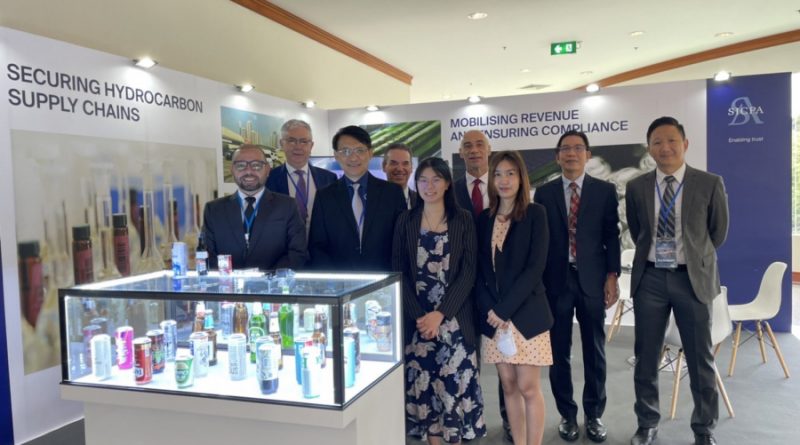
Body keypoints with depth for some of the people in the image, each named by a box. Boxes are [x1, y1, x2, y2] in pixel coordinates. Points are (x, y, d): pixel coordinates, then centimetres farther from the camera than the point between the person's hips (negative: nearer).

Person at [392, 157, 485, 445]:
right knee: (423, 380, 5)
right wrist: (419, 315, -10)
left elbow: (468, 272, -5)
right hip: (416, 318, 1)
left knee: (455, 379, -1)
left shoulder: (463, 220, 1)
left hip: (453, 317, -1)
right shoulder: (406, 221, 5)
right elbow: (398, 271, 1)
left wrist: (440, 313, -14)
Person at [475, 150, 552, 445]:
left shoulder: (535, 213, -4)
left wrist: (504, 308, -15)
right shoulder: (485, 219, 9)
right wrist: (489, 309, -8)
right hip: (493, 315, 4)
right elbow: (479, 269, 6)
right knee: (508, 386, 10)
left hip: (526, 313, -4)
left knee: (528, 387, 0)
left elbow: (535, 267, -11)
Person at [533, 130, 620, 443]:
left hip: (592, 279, 0)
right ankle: (567, 414, 21)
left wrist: (612, 276, -6)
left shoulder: (605, 190, 4)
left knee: (595, 351, 9)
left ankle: (594, 415, 24)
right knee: (559, 352, 7)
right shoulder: (544, 193, 5)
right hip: (556, 280, 0)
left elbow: (612, 236, 2)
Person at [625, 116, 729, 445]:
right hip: (650, 278, 2)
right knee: (646, 356, 9)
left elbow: (718, 233, 7)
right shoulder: (636, 188, 1)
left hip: (694, 278, -1)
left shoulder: (710, 184, -4)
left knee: (700, 358, 8)